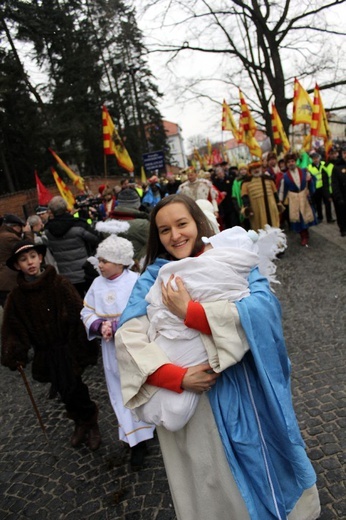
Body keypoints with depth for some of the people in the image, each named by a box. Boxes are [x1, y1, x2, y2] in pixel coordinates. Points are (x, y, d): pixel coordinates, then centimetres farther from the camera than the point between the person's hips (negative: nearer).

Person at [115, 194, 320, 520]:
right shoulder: (153, 277, -1)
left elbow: (264, 308, -21)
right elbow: (127, 335, -13)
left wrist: (190, 312, -26)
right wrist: (178, 377, -25)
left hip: (240, 392, 0)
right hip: (185, 401, 1)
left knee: (258, 470, 19)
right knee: (207, 485, 16)